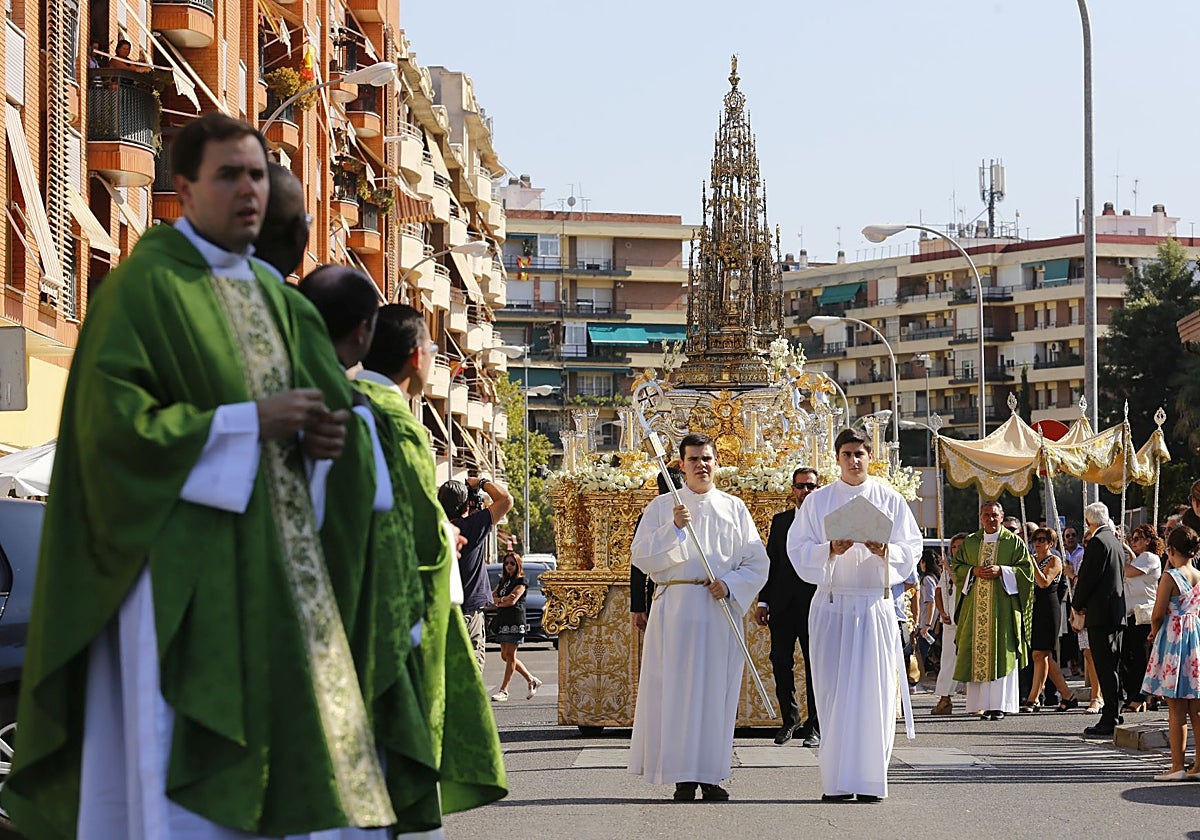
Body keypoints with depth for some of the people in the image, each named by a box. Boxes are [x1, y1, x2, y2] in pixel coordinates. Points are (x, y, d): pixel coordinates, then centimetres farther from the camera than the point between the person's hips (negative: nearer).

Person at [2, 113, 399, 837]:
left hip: (278, 563, 8)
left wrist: (319, 432, 1)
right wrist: (250, 422, -17)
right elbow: (110, 423, -16)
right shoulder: (143, 287, -7)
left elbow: (327, 398, 26)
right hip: (186, 563, -8)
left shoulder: (272, 296, 18)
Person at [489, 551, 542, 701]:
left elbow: (512, 601, -13)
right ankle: (532, 681, 20)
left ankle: (504, 690, -10)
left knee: (510, 655, -8)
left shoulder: (521, 581, -1)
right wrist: (503, 599, -10)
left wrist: (498, 602, 1)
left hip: (515, 621, -8)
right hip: (502, 620, 8)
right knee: (505, 655, 7)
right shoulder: (502, 580, 21)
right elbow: (494, 596, 9)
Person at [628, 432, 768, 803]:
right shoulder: (661, 507, 8)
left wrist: (730, 584, -9)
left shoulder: (734, 508, 12)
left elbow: (757, 563, 8)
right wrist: (672, 529, -15)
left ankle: (710, 775, 5)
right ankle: (682, 776, -3)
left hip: (721, 611, 2)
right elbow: (641, 557, -2)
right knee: (677, 690, -6)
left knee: (717, 691, 0)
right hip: (675, 608, -1)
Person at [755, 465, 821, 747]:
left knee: (816, 666, 0)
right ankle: (789, 719, 20)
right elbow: (770, 562, 13)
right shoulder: (780, 521, 14)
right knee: (780, 663, 4)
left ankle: (814, 726, 6)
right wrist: (763, 601, 7)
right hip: (782, 605, 3)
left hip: (815, 605, -3)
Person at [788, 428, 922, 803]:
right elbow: (798, 550, 3)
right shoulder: (818, 501, 9)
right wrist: (830, 550, -15)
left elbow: (912, 549, 7)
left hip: (875, 604, 0)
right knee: (832, 690, -3)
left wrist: (885, 551, -13)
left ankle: (871, 778, -1)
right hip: (831, 605, 0)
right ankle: (836, 780, 0)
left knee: (874, 690, -5)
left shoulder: (890, 500, 9)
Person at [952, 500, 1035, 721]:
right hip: (976, 606, 3)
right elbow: (957, 567, 14)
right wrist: (974, 571, -5)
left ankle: (1000, 704, -6)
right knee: (978, 651, -2)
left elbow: (1026, 568, 0)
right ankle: (985, 705, -1)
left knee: (1001, 652, -7)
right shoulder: (970, 543, 14)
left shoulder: (1014, 542, 4)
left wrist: (1001, 571, -12)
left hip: (1003, 605, -3)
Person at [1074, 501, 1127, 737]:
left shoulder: (1098, 542, -13)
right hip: (1117, 612, 10)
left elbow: (1088, 577, -16)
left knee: (1105, 668, -9)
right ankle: (1113, 718, 16)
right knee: (1110, 667, 13)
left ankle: (1110, 721, -10)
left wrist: (1079, 604, 0)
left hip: (1100, 613, -10)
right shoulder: (1115, 542, 16)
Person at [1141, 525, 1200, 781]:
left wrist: (1154, 633, 7)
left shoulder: (1170, 577, -12)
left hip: (1173, 641, -6)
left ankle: (1177, 766, -1)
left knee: (1176, 709, -2)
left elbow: (1158, 615, -11)